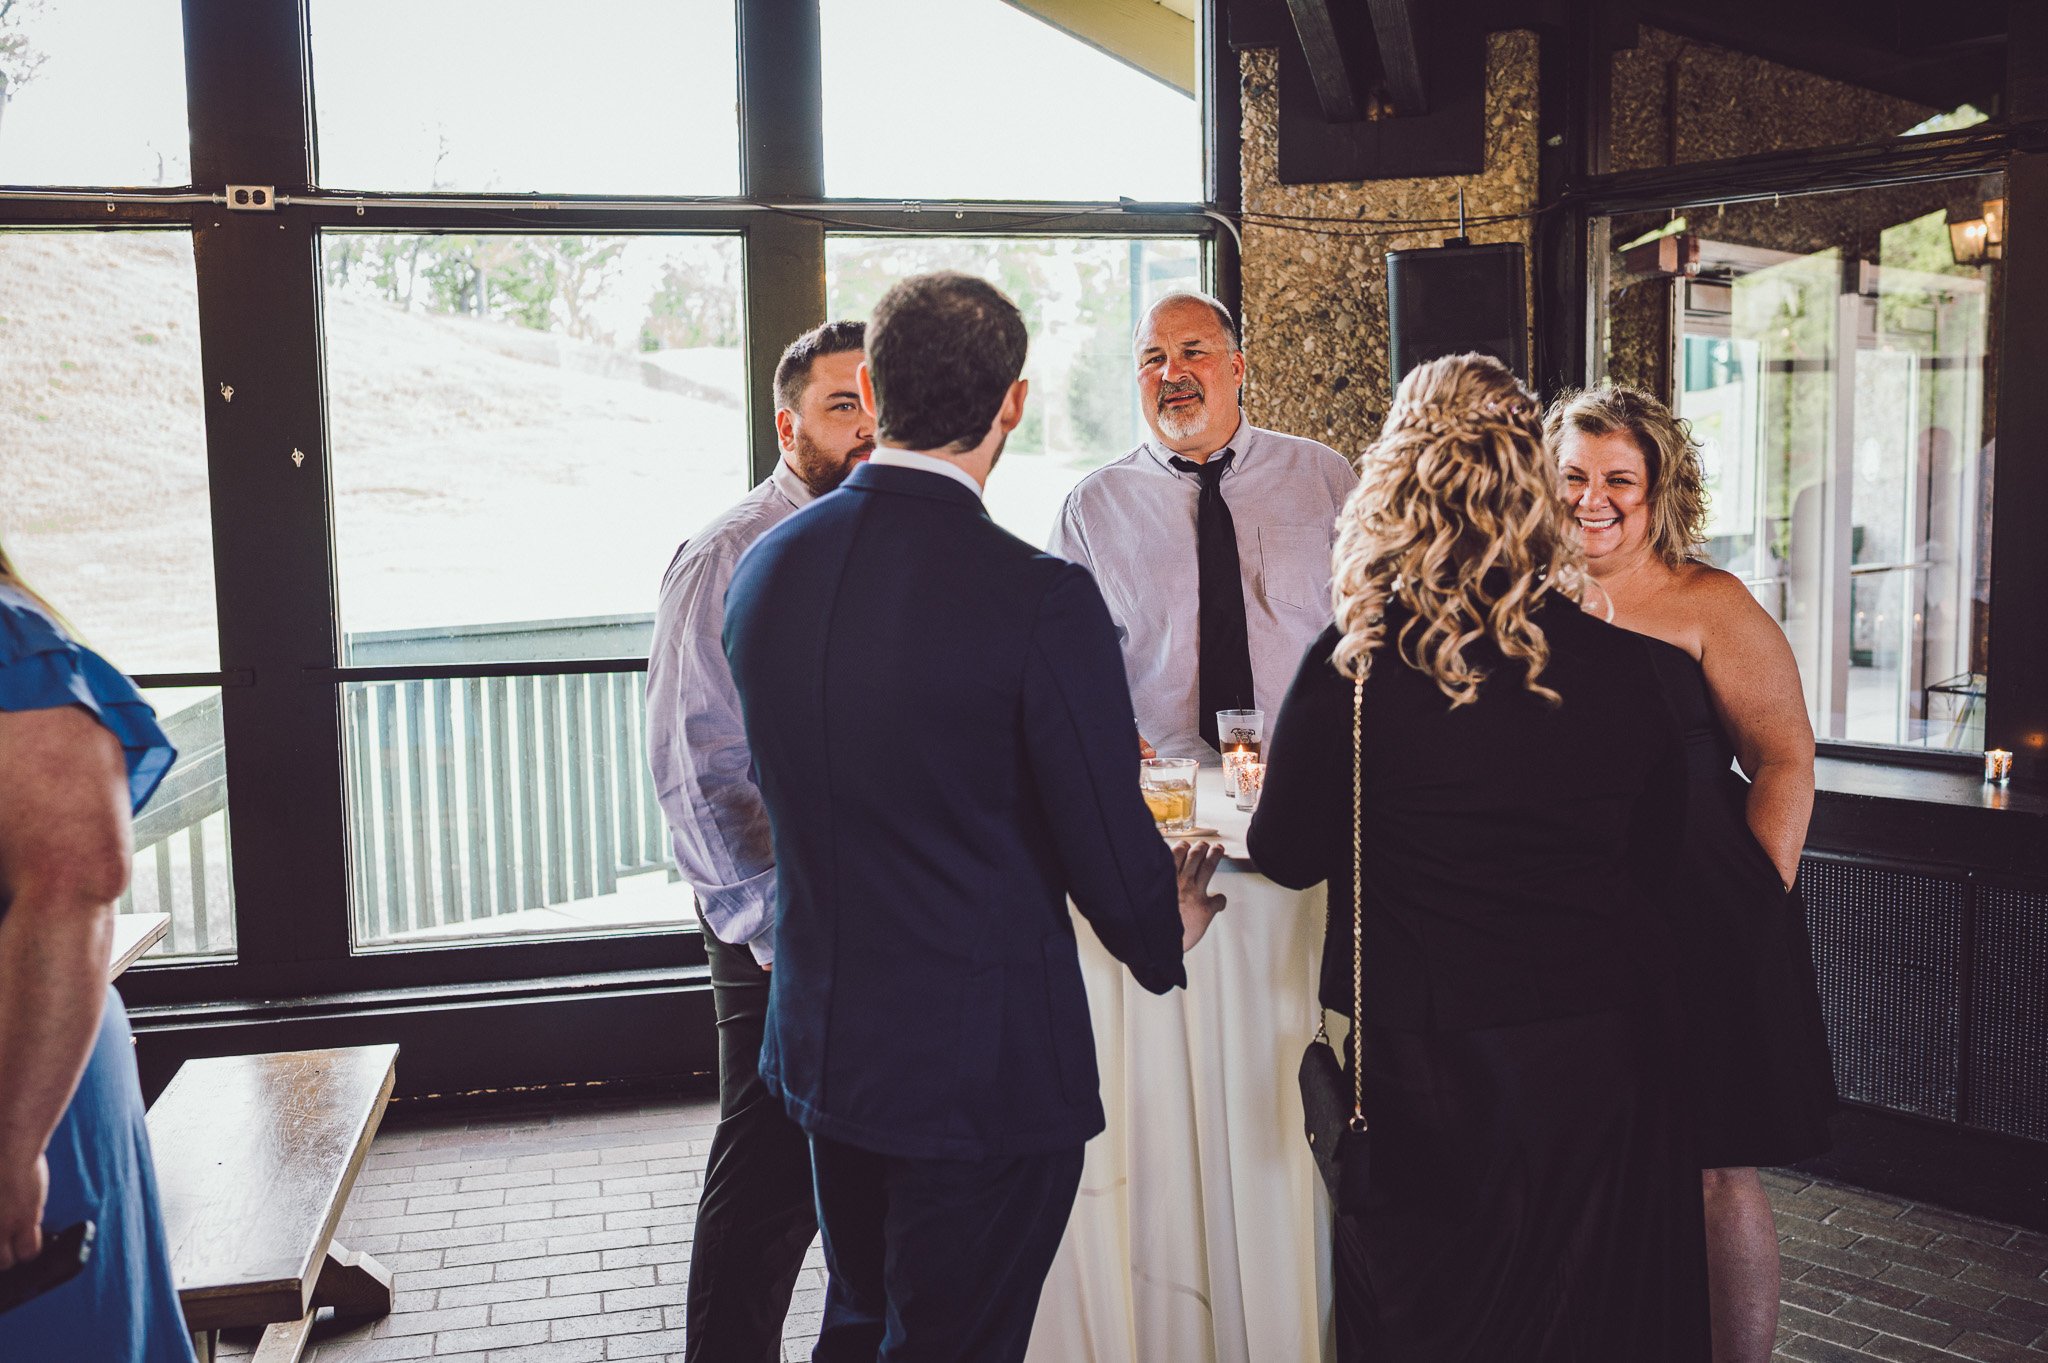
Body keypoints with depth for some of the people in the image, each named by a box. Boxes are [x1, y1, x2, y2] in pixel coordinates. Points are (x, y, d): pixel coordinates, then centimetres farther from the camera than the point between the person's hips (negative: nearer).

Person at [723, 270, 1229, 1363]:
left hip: (819, 1049, 6)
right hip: (983, 1066, -6)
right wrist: (1169, 935, 8)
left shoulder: (764, 568, -2)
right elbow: (1112, 860, -15)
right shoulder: (1040, 599, -22)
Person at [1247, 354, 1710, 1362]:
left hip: (1429, 1071, -2)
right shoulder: (1616, 662, -7)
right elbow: (1655, 844, 7)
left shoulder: (1353, 669, -16)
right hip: (1604, 1056, 3)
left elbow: (1286, 853, -4)